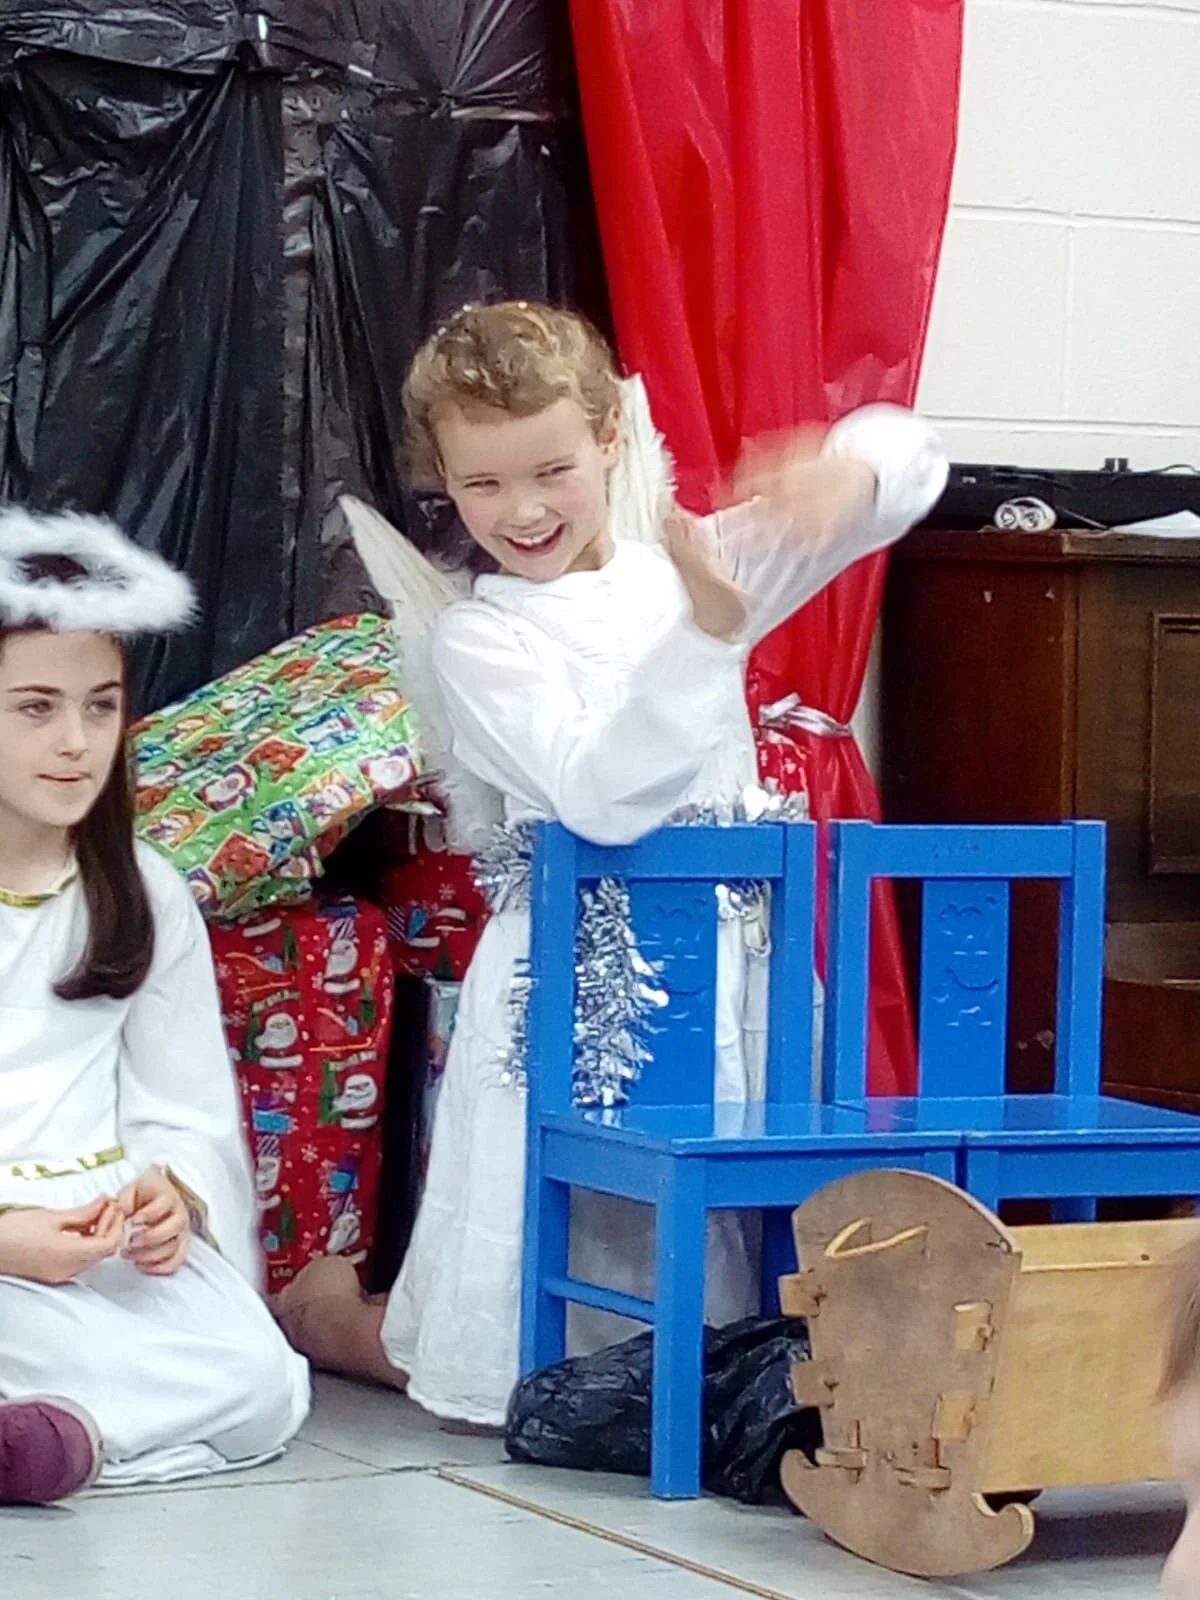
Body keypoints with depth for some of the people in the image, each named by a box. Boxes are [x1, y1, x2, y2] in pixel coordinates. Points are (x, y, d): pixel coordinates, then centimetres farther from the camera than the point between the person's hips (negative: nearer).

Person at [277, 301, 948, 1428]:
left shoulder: (696, 568, 9)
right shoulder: (477, 640, -5)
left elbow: (905, 454, 6)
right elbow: (604, 797, -21)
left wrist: (844, 472, -18)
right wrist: (707, 631, -30)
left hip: (730, 972, 5)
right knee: (514, 1371, 0)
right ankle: (322, 1312, 27)